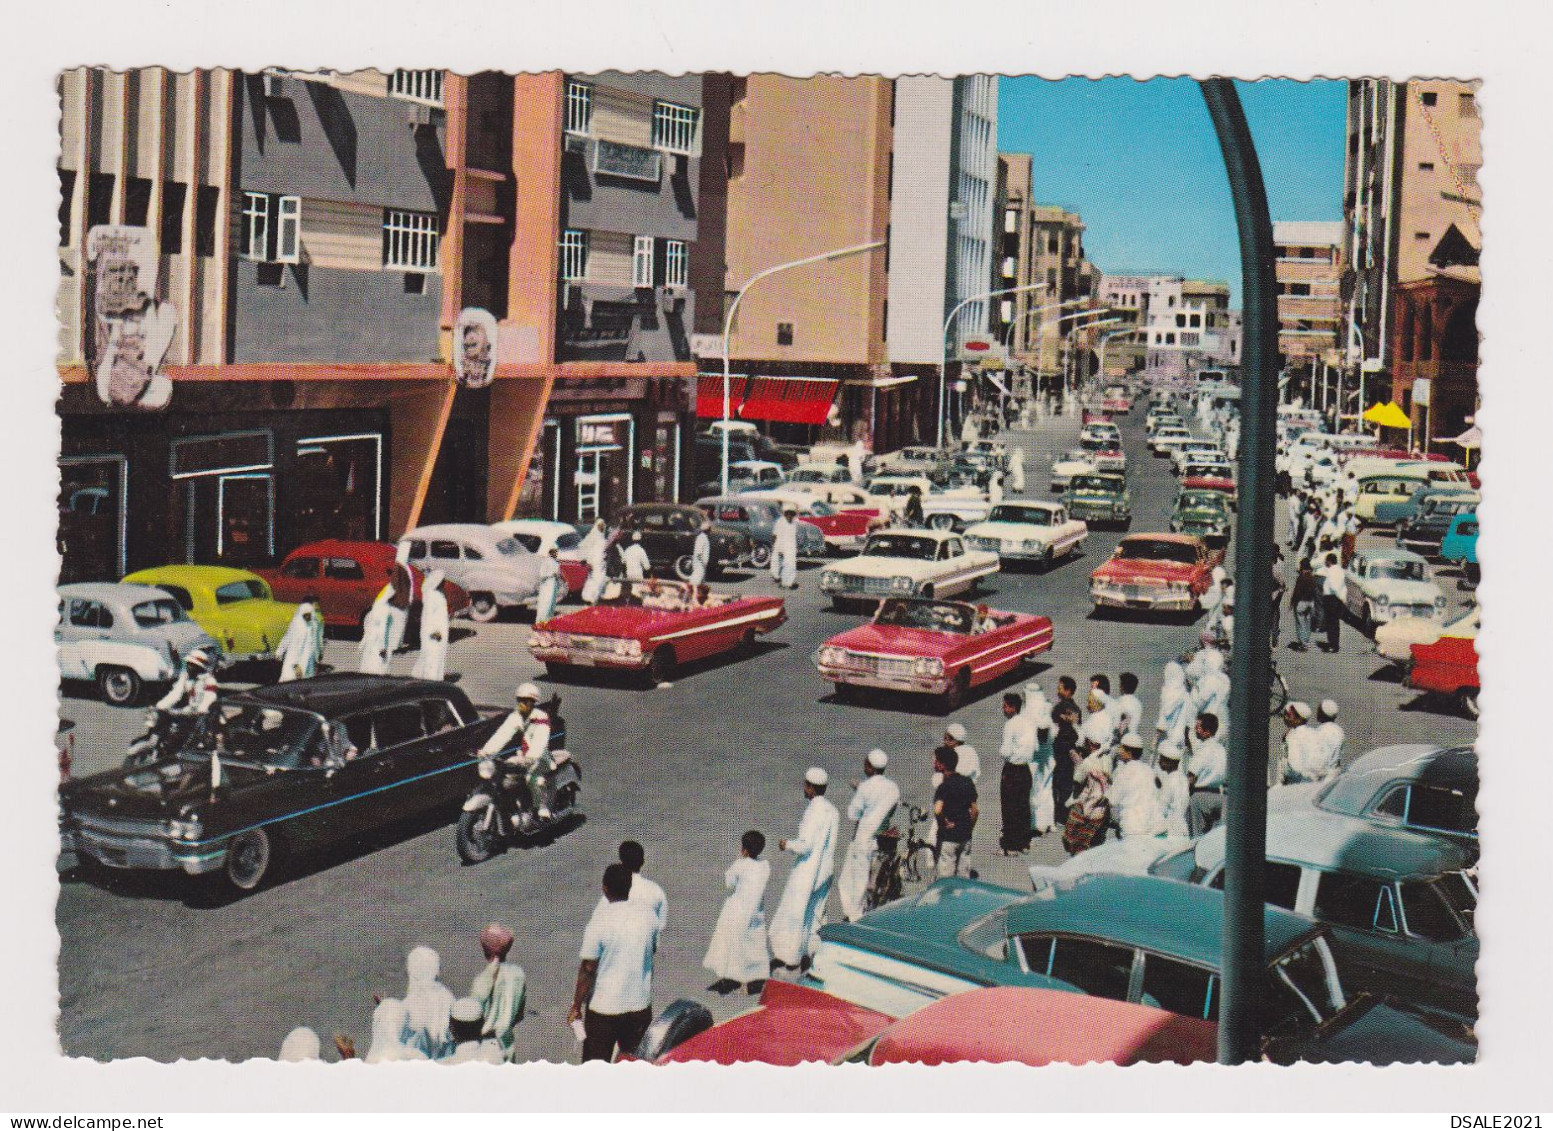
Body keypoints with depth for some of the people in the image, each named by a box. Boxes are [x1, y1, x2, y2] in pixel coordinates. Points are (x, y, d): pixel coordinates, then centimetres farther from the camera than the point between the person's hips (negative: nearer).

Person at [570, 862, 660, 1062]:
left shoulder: (599, 923, -20)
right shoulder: (647, 915, -6)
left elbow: (587, 969, -16)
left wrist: (576, 1007, -6)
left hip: (604, 1008, -4)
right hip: (640, 1004, 4)